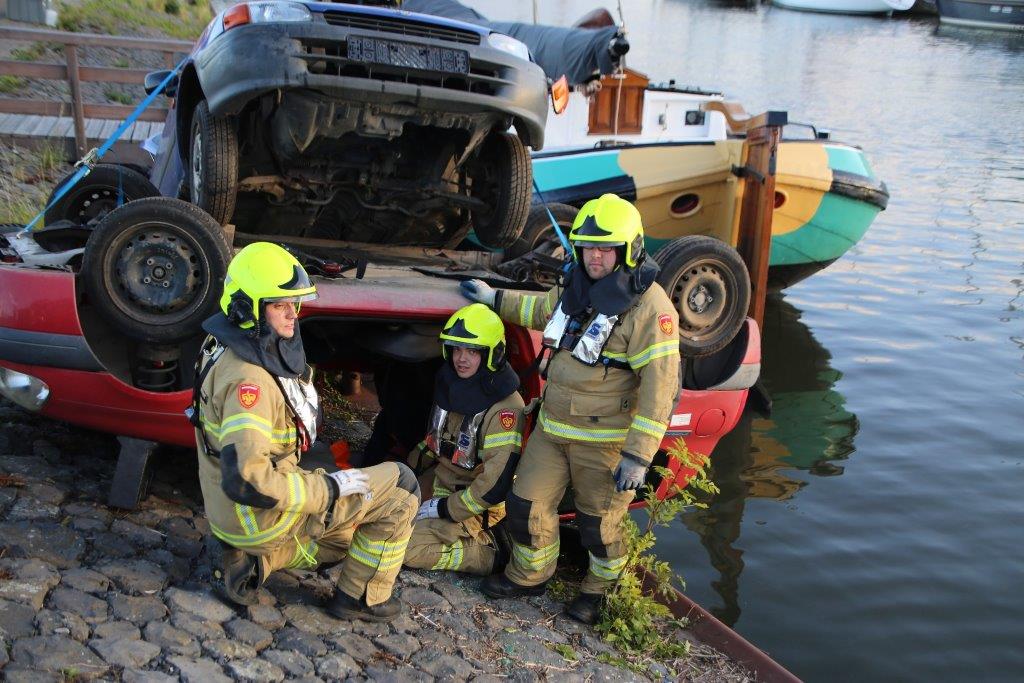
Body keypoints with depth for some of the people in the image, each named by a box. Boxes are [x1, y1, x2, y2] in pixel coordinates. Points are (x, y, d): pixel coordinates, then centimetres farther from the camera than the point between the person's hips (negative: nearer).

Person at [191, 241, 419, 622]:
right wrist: (329, 487, -25)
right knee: (401, 486, -7)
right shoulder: (248, 378, -30)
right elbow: (245, 480, -34)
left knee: (344, 539, 34)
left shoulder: (226, 347, 1)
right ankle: (362, 598, 7)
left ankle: (251, 559, 15)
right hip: (258, 517, -10)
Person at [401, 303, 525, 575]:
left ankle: (493, 556, -6)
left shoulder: (505, 407, -25)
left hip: (474, 506, -9)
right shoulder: (450, 384, 3)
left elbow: (495, 486, -28)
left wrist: (445, 509, -21)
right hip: (440, 483, 9)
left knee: (410, 548, -24)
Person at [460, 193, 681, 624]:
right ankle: (528, 575, 37)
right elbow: (545, 310, 31)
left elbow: (660, 385, -22)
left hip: (604, 440, -7)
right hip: (552, 428, 7)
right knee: (526, 504, 12)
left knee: (598, 523, 9)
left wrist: (638, 456, -24)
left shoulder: (648, 306, -19)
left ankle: (599, 589, 37)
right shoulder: (576, 288, 6)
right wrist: (495, 299, 32)